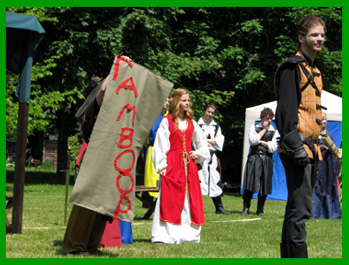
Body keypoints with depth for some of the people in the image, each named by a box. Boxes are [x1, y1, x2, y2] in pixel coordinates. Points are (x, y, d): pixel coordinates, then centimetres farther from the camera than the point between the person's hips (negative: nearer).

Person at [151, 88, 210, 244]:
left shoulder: (191, 122, 13)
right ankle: (164, 235, -9)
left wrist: (198, 154, 10)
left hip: (189, 164, 5)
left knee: (191, 200, 4)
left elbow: (201, 141, 26)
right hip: (172, 164, -5)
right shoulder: (167, 121, -1)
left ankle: (188, 234, 10)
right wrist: (162, 165, -11)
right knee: (169, 200, -9)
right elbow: (161, 144, -4)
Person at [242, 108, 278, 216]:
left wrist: (261, 141, -4)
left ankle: (260, 209, 13)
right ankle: (246, 208, -2)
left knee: (264, 185, 2)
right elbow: (252, 140, -9)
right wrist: (264, 129, -2)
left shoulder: (274, 131, 11)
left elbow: (273, 147, -1)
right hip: (254, 158, -2)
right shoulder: (254, 127, 9)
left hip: (267, 159, 2)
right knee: (250, 183, -9)